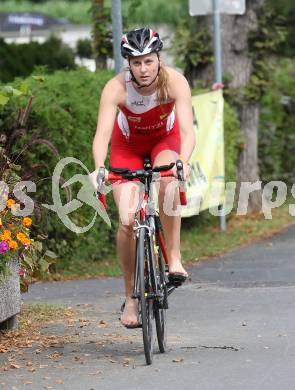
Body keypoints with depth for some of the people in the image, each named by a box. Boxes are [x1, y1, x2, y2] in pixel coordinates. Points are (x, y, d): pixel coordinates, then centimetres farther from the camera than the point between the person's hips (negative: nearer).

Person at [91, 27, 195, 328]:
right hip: (127, 144, 0)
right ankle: (131, 297, 2)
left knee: (167, 182, -36)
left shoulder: (175, 82, -31)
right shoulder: (116, 88, -32)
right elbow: (102, 133, -42)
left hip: (165, 138, 0)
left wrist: (184, 161, -58)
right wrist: (99, 168, -61)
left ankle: (174, 258, -23)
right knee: (127, 222, -14)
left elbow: (187, 130, -39)